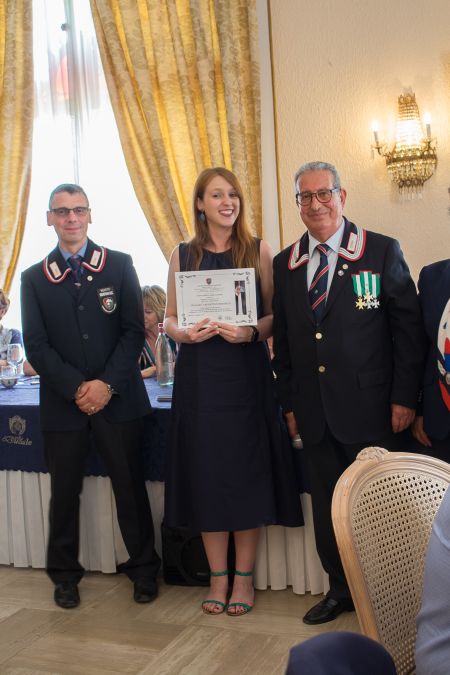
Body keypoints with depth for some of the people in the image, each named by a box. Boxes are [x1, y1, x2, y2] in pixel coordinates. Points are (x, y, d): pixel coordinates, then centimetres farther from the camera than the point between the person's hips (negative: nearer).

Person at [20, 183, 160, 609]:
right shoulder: (34, 278, 6)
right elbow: (36, 346, 0)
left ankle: (143, 569, 21)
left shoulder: (119, 265, 3)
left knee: (130, 487, 5)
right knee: (64, 491, 11)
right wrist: (77, 388, -11)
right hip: (62, 400, 1)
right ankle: (64, 574, 28)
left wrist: (107, 384, -12)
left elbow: (134, 330, -2)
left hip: (117, 398, -1)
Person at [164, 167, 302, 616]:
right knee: (206, 473, 5)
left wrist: (252, 331, -18)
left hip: (247, 374, -1)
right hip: (199, 377, 2)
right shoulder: (182, 255, 7)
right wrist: (183, 333, -11)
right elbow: (169, 318, 10)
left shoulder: (257, 251, 3)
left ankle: (244, 578, 16)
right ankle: (217, 576, 18)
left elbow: (276, 314, 1)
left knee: (246, 471, 2)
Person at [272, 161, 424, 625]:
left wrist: (404, 398, -7)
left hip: (369, 409, -3)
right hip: (315, 412, 4)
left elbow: (408, 328, -3)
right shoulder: (284, 264, 8)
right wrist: (289, 403, 9)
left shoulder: (382, 252, -3)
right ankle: (341, 590, 29)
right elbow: (282, 339, 11)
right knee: (326, 504, 12)